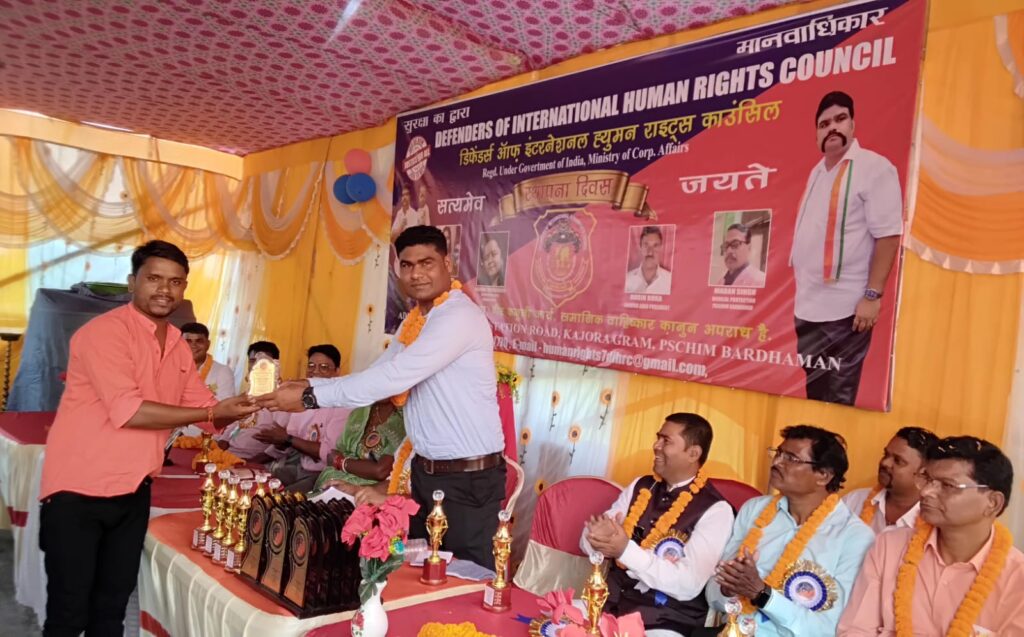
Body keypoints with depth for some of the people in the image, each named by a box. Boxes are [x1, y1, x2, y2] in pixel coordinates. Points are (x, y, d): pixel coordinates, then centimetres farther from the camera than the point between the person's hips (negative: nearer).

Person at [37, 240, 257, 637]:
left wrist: (236, 408, -10)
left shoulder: (179, 345, 7)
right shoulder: (105, 331, -16)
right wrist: (212, 412, -22)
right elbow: (127, 410, -25)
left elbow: (207, 411, 12)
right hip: (78, 489, -7)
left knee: (112, 605, 18)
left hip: (134, 491, 7)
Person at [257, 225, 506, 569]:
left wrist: (310, 398, -22)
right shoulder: (413, 321, 10)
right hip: (424, 471, 8)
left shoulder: (460, 316, -20)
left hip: (468, 477, -8)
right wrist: (308, 385, -3)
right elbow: (377, 375, 9)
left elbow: (394, 377, -26)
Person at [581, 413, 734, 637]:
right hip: (613, 603, 5)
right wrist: (600, 538, -18)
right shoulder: (640, 486, 8)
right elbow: (588, 539, 6)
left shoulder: (715, 510, -9)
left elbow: (688, 585, -19)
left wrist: (625, 550, -24)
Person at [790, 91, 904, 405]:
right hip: (807, 305, 7)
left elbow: (888, 235, -14)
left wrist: (873, 295, -19)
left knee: (837, 398, 1)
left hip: (845, 308, -7)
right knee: (812, 391, 16)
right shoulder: (818, 171, 14)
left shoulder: (874, 167, -9)